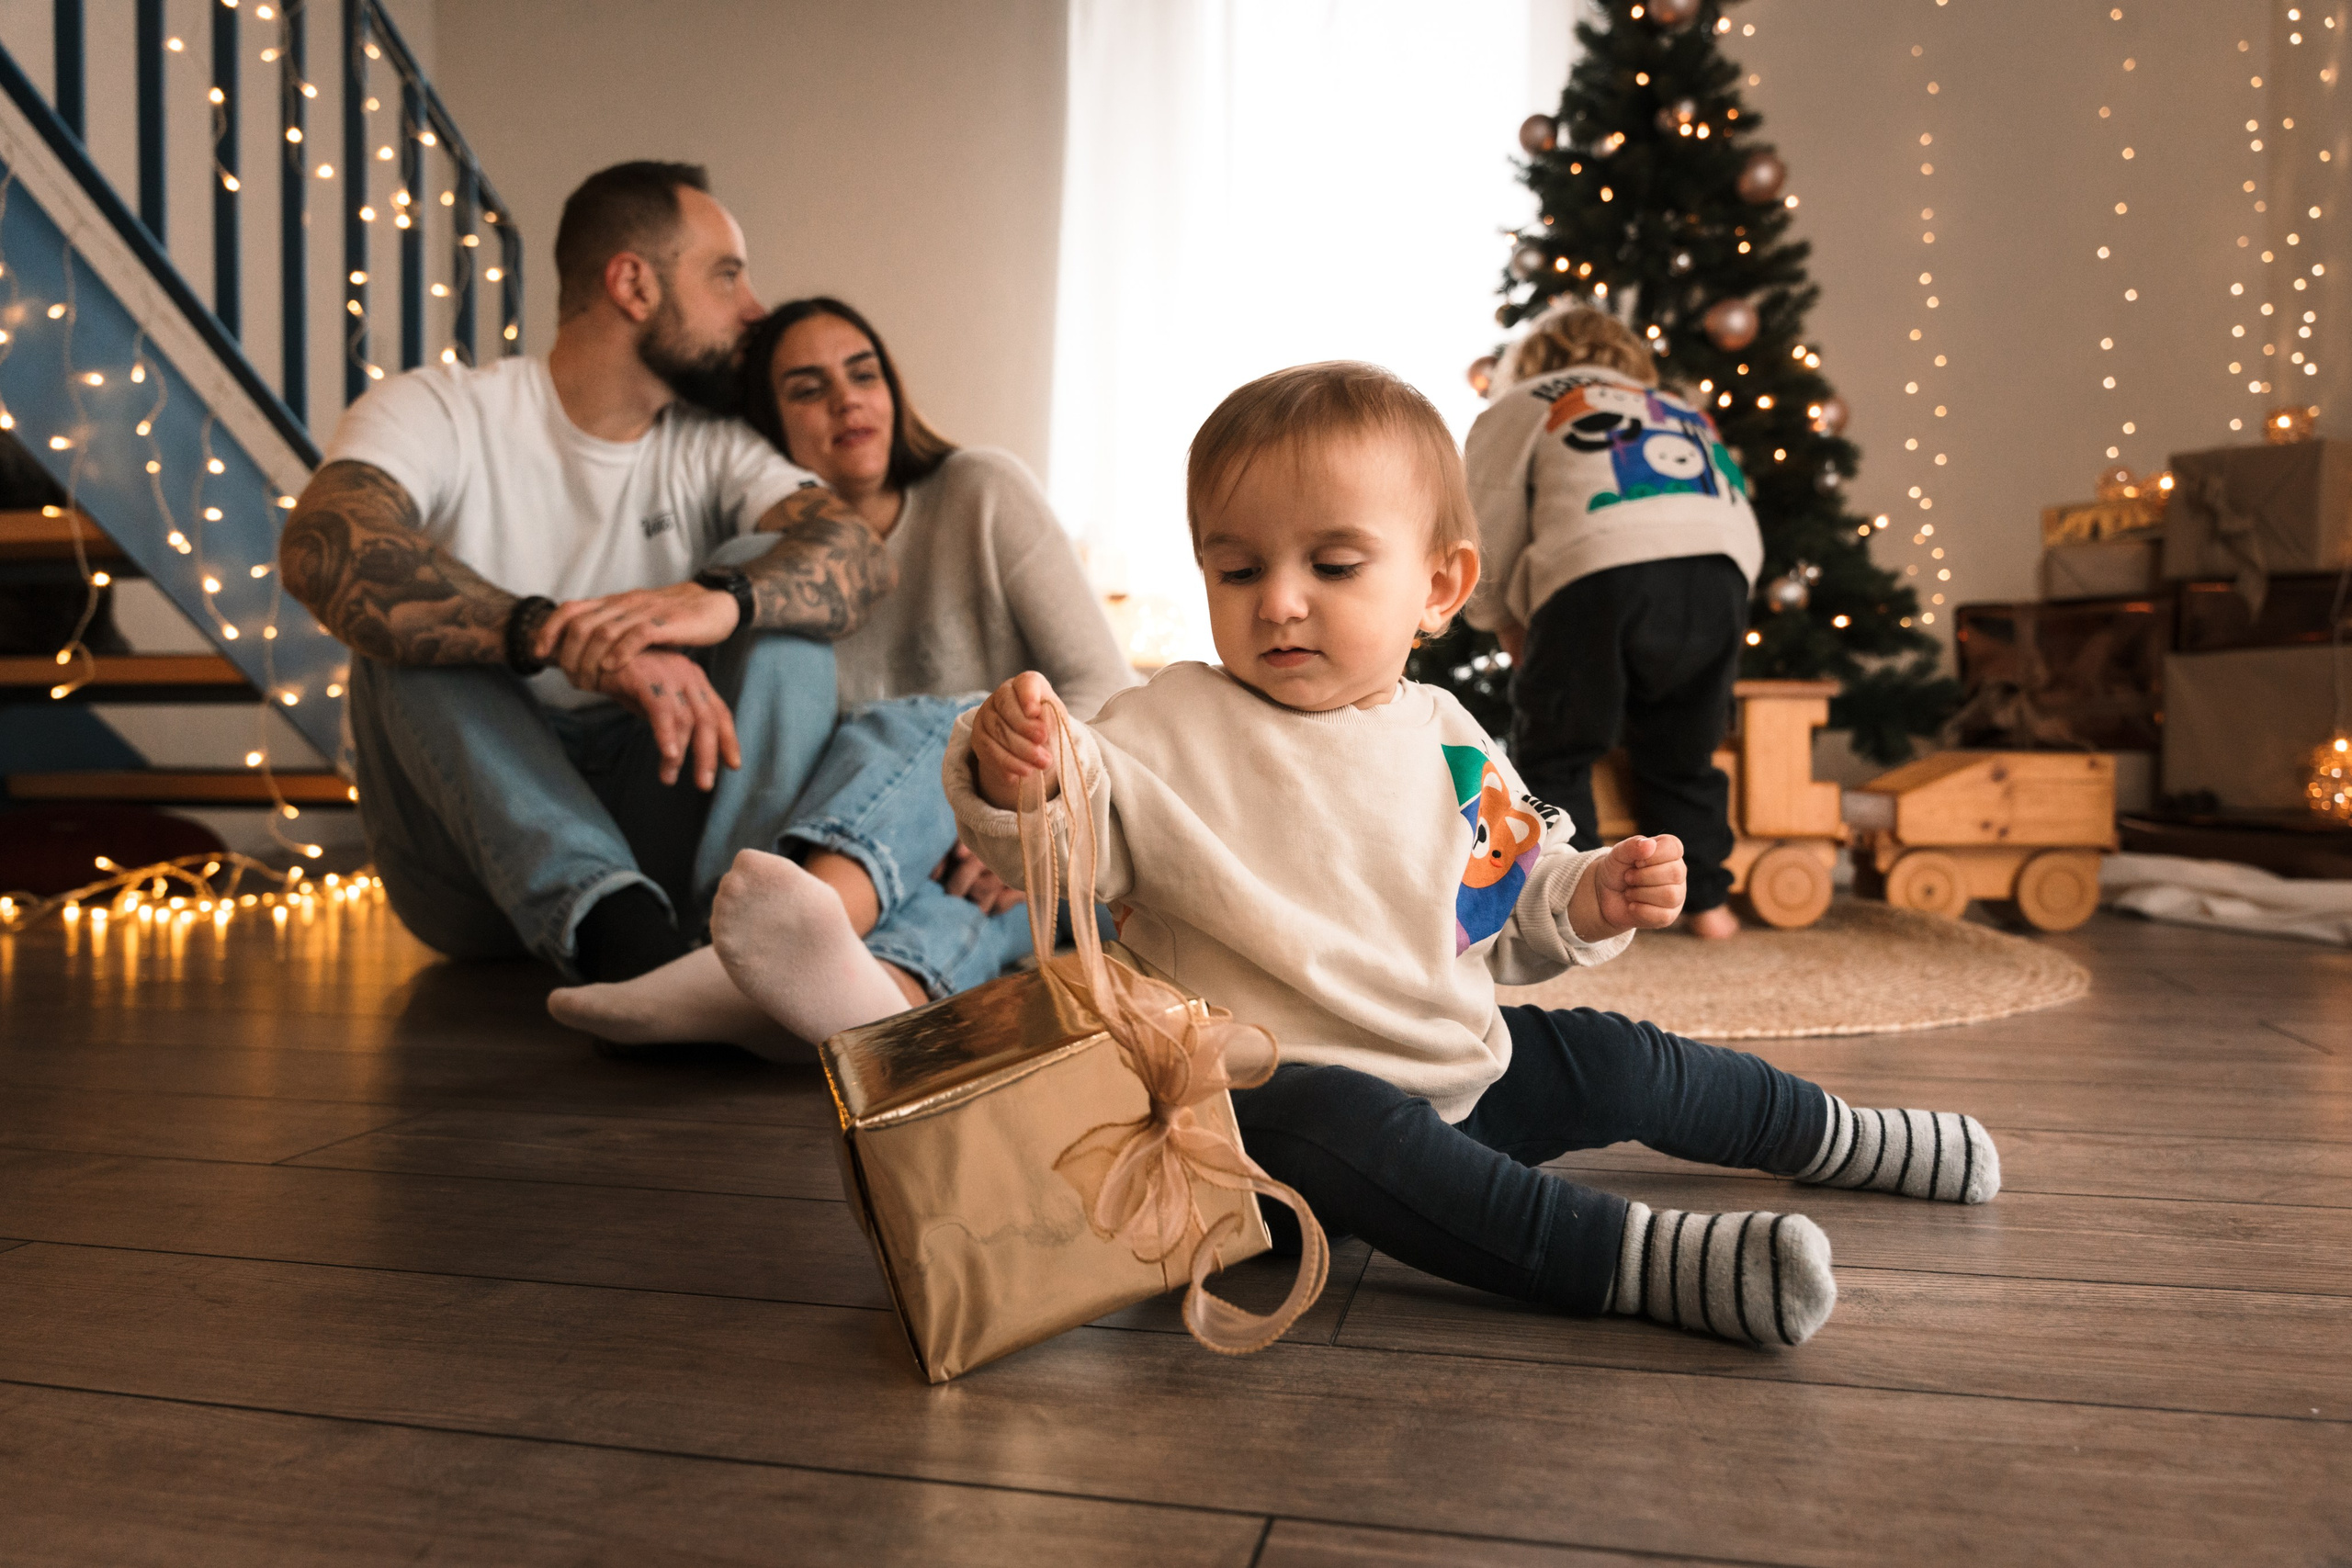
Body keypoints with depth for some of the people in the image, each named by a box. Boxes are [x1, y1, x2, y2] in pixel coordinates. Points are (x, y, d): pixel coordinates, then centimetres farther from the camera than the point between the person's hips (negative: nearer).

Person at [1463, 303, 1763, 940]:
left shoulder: (1515, 407, 27)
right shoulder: (1685, 413, 39)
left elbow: (1484, 555, 17)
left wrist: (1524, 649, 28)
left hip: (1599, 573, -4)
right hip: (1720, 573, 5)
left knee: (1555, 755, 11)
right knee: (1682, 752, 22)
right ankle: (1706, 900, 27)